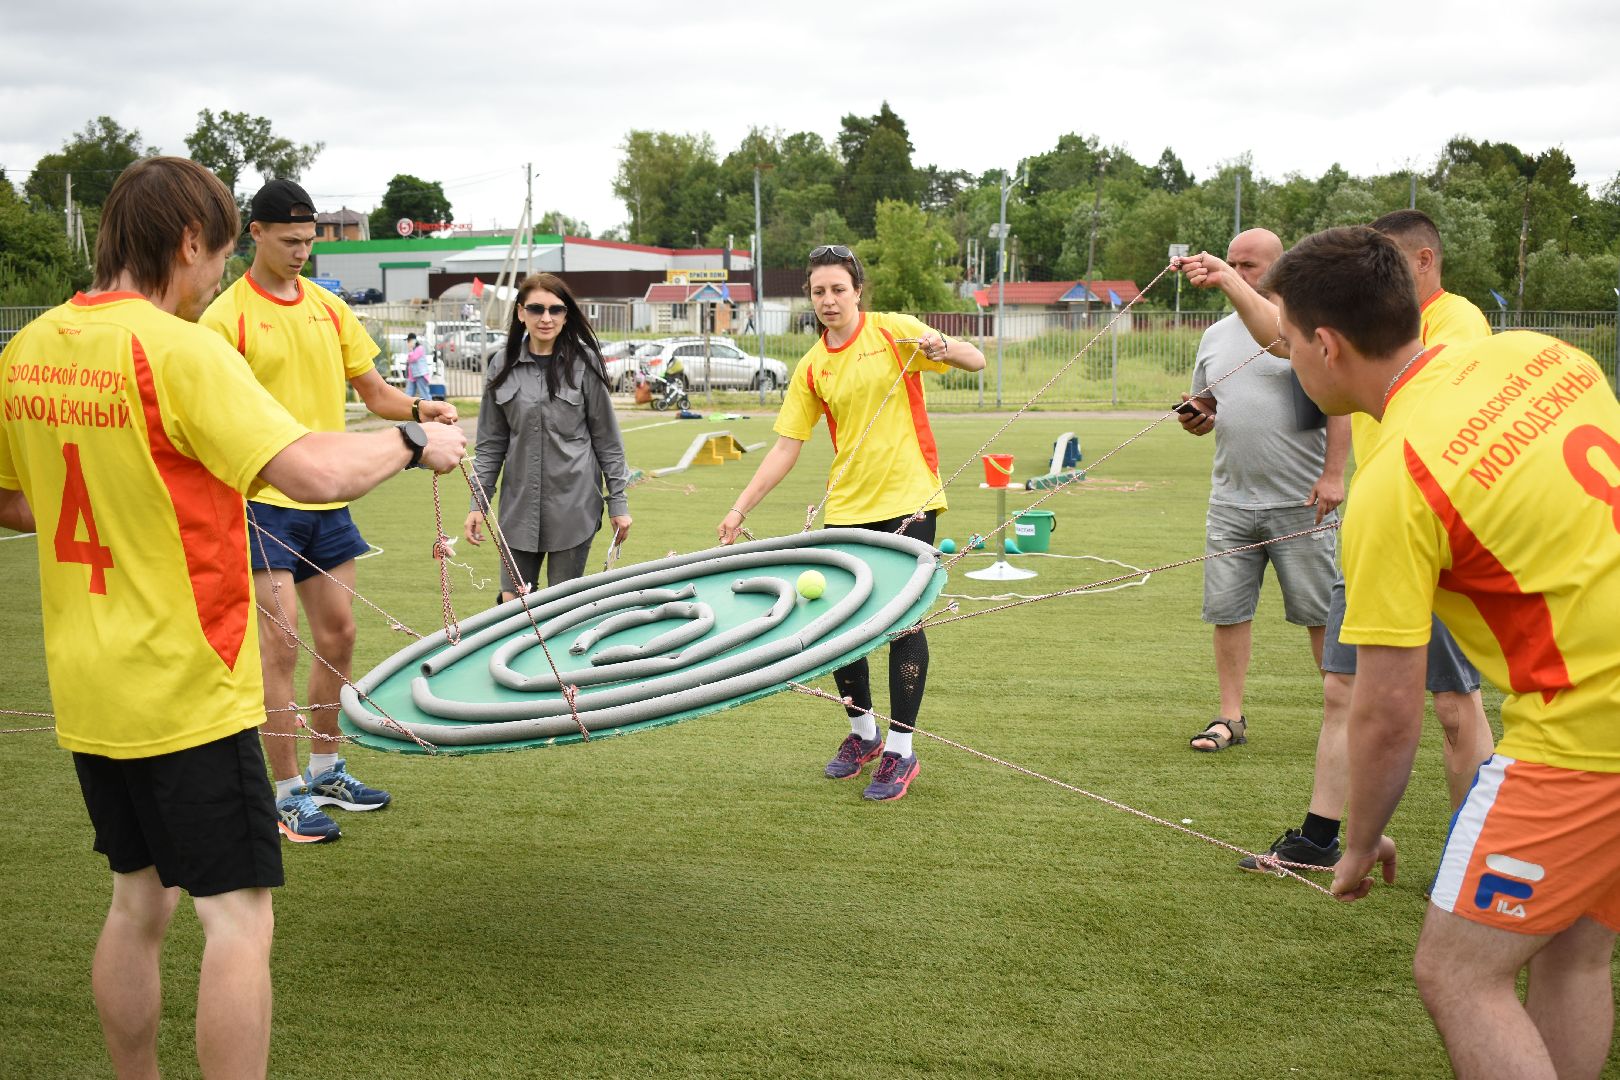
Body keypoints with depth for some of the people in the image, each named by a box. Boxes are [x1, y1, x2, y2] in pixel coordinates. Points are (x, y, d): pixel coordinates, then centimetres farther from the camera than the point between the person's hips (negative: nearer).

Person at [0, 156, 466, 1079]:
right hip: (188, 692, -8)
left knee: (139, 901, 20)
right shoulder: (179, 352, -17)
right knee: (239, 921, -1)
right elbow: (315, 471, -25)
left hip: (88, 691, 8)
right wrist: (413, 442, -9)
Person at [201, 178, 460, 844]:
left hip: (328, 500, 6)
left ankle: (325, 771, 29)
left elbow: (374, 393, 14)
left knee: (338, 639, 12)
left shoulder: (329, 307, 10)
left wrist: (418, 411, -5)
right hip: (264, 503, -6)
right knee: (280, 644, -5)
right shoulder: (227, 315, -7)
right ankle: (288, 794, 7)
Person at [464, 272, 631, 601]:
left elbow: (607, 439, 0)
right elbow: (491, 444, 10)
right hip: (519, 506, 3)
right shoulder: (503, 368, 5)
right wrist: (478, 504, 6)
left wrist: (618, 501, -1)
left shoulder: (583, 364, -3)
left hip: (573, 506, -3)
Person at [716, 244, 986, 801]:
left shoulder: (893, 331, -3)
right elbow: (785, 448, 6)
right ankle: (863, 733, 27)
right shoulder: (811, 369, 6)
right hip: (847, 507, 4)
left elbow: (975, 360, -5)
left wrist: (943, 349, -27)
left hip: (908, 501, -4)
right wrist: (740, 509, 1)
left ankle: (901, 751, 10)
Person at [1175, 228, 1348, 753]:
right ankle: (1231, 716, 14)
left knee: (1321, 612, 2)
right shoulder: (1216, 336, 14)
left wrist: (1332, 474, -15)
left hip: (1300, 500, -5)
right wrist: (1196, 419, -1)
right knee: (1227, 611, 5)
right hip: (1230, 501, 5)